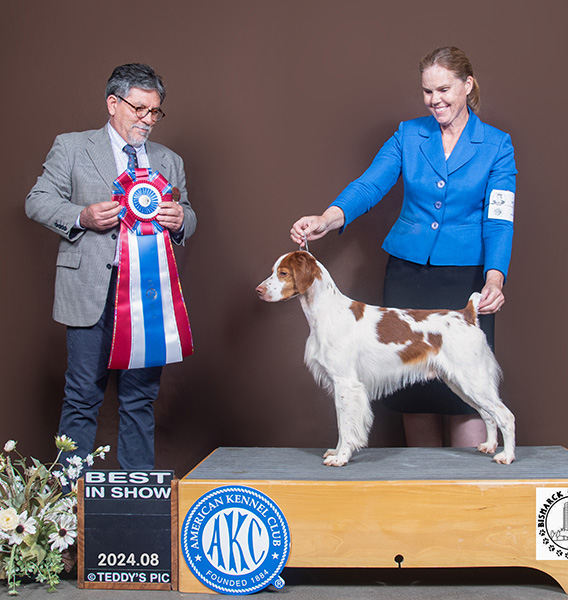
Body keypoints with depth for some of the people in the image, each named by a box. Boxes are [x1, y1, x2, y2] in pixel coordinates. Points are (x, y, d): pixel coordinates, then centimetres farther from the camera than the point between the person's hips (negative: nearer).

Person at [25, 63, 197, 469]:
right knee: (83, 397, 0)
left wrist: (180, 220, -5)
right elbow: (38, 202, 5)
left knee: (141, 397, 7)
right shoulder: (71, 148, 8)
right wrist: (82, 217, -13)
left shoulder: (169, 161, 19)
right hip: (92, 293, -3)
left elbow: (187, 219, 20)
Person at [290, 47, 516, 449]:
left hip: (465, 278, -2)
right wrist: (326, 221, -25)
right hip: (407, 274, 3)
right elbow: (370, 186, -6)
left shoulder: (496, 145, 0)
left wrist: (495, 278, -26)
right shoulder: (409, 135, 6)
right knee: (412, 381, 5)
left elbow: (499, 220, -9)